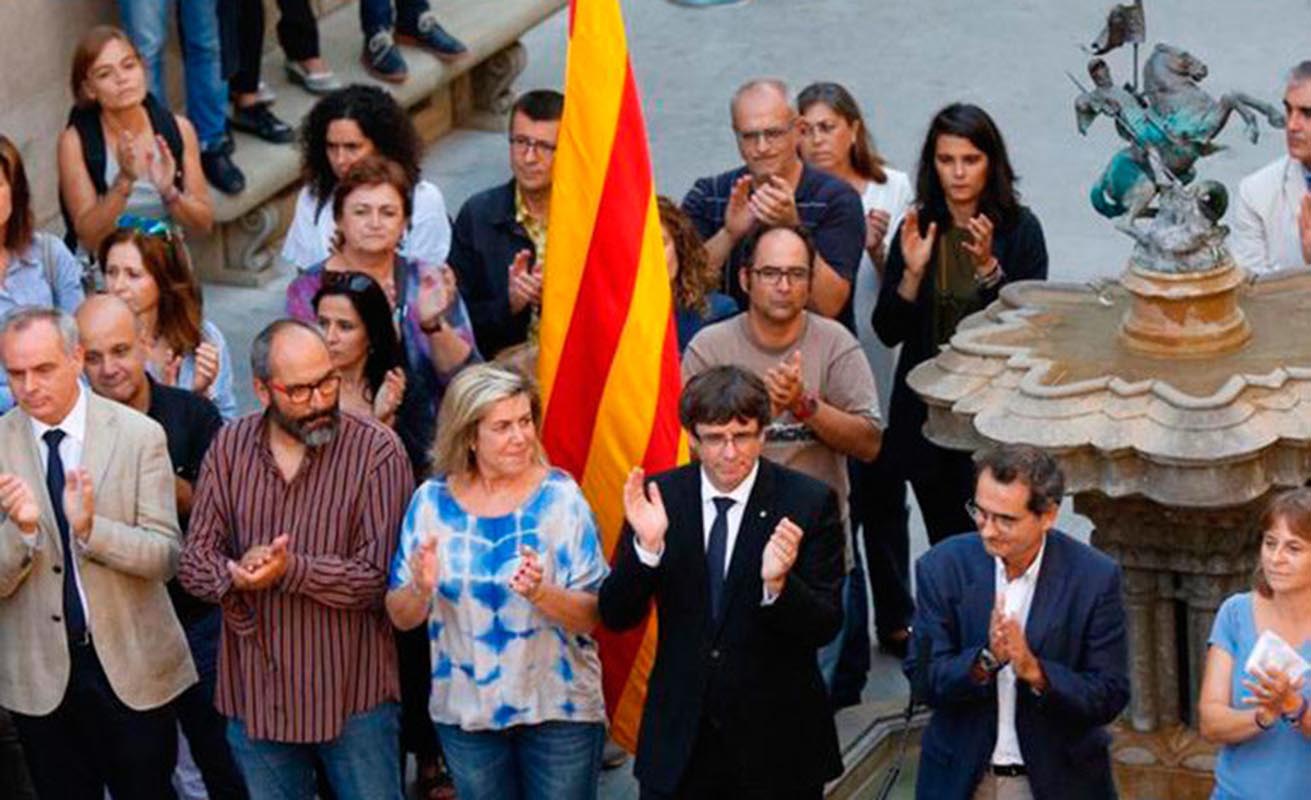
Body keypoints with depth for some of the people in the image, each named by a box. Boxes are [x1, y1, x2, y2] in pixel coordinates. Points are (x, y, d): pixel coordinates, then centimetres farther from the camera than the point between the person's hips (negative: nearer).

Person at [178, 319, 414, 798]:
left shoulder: (378, 450, -10)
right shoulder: (230, 447, 2)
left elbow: (379, 576, -16)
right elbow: (194, 560, -1)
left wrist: (291, 570, -27)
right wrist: (235, 576, -22)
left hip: (352, 696, -3)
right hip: (256, 696, 4)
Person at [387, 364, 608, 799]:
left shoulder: (560, 498, -10)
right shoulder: (431, 502, -5)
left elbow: (596, 616, -11)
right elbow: (401, 617, 0)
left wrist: (541, 593, -30)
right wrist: (420, 590, -22)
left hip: (559, 709, -2)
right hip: (466, 711, 2)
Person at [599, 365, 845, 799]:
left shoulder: (809, 502, -7)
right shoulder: (659, 496, -2)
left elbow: (826, 627, -9)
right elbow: (616, 617, -3)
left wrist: (778, 584, -28)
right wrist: (646, 547, -19)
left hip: (777, 741, -1)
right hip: (679, 742, 1)